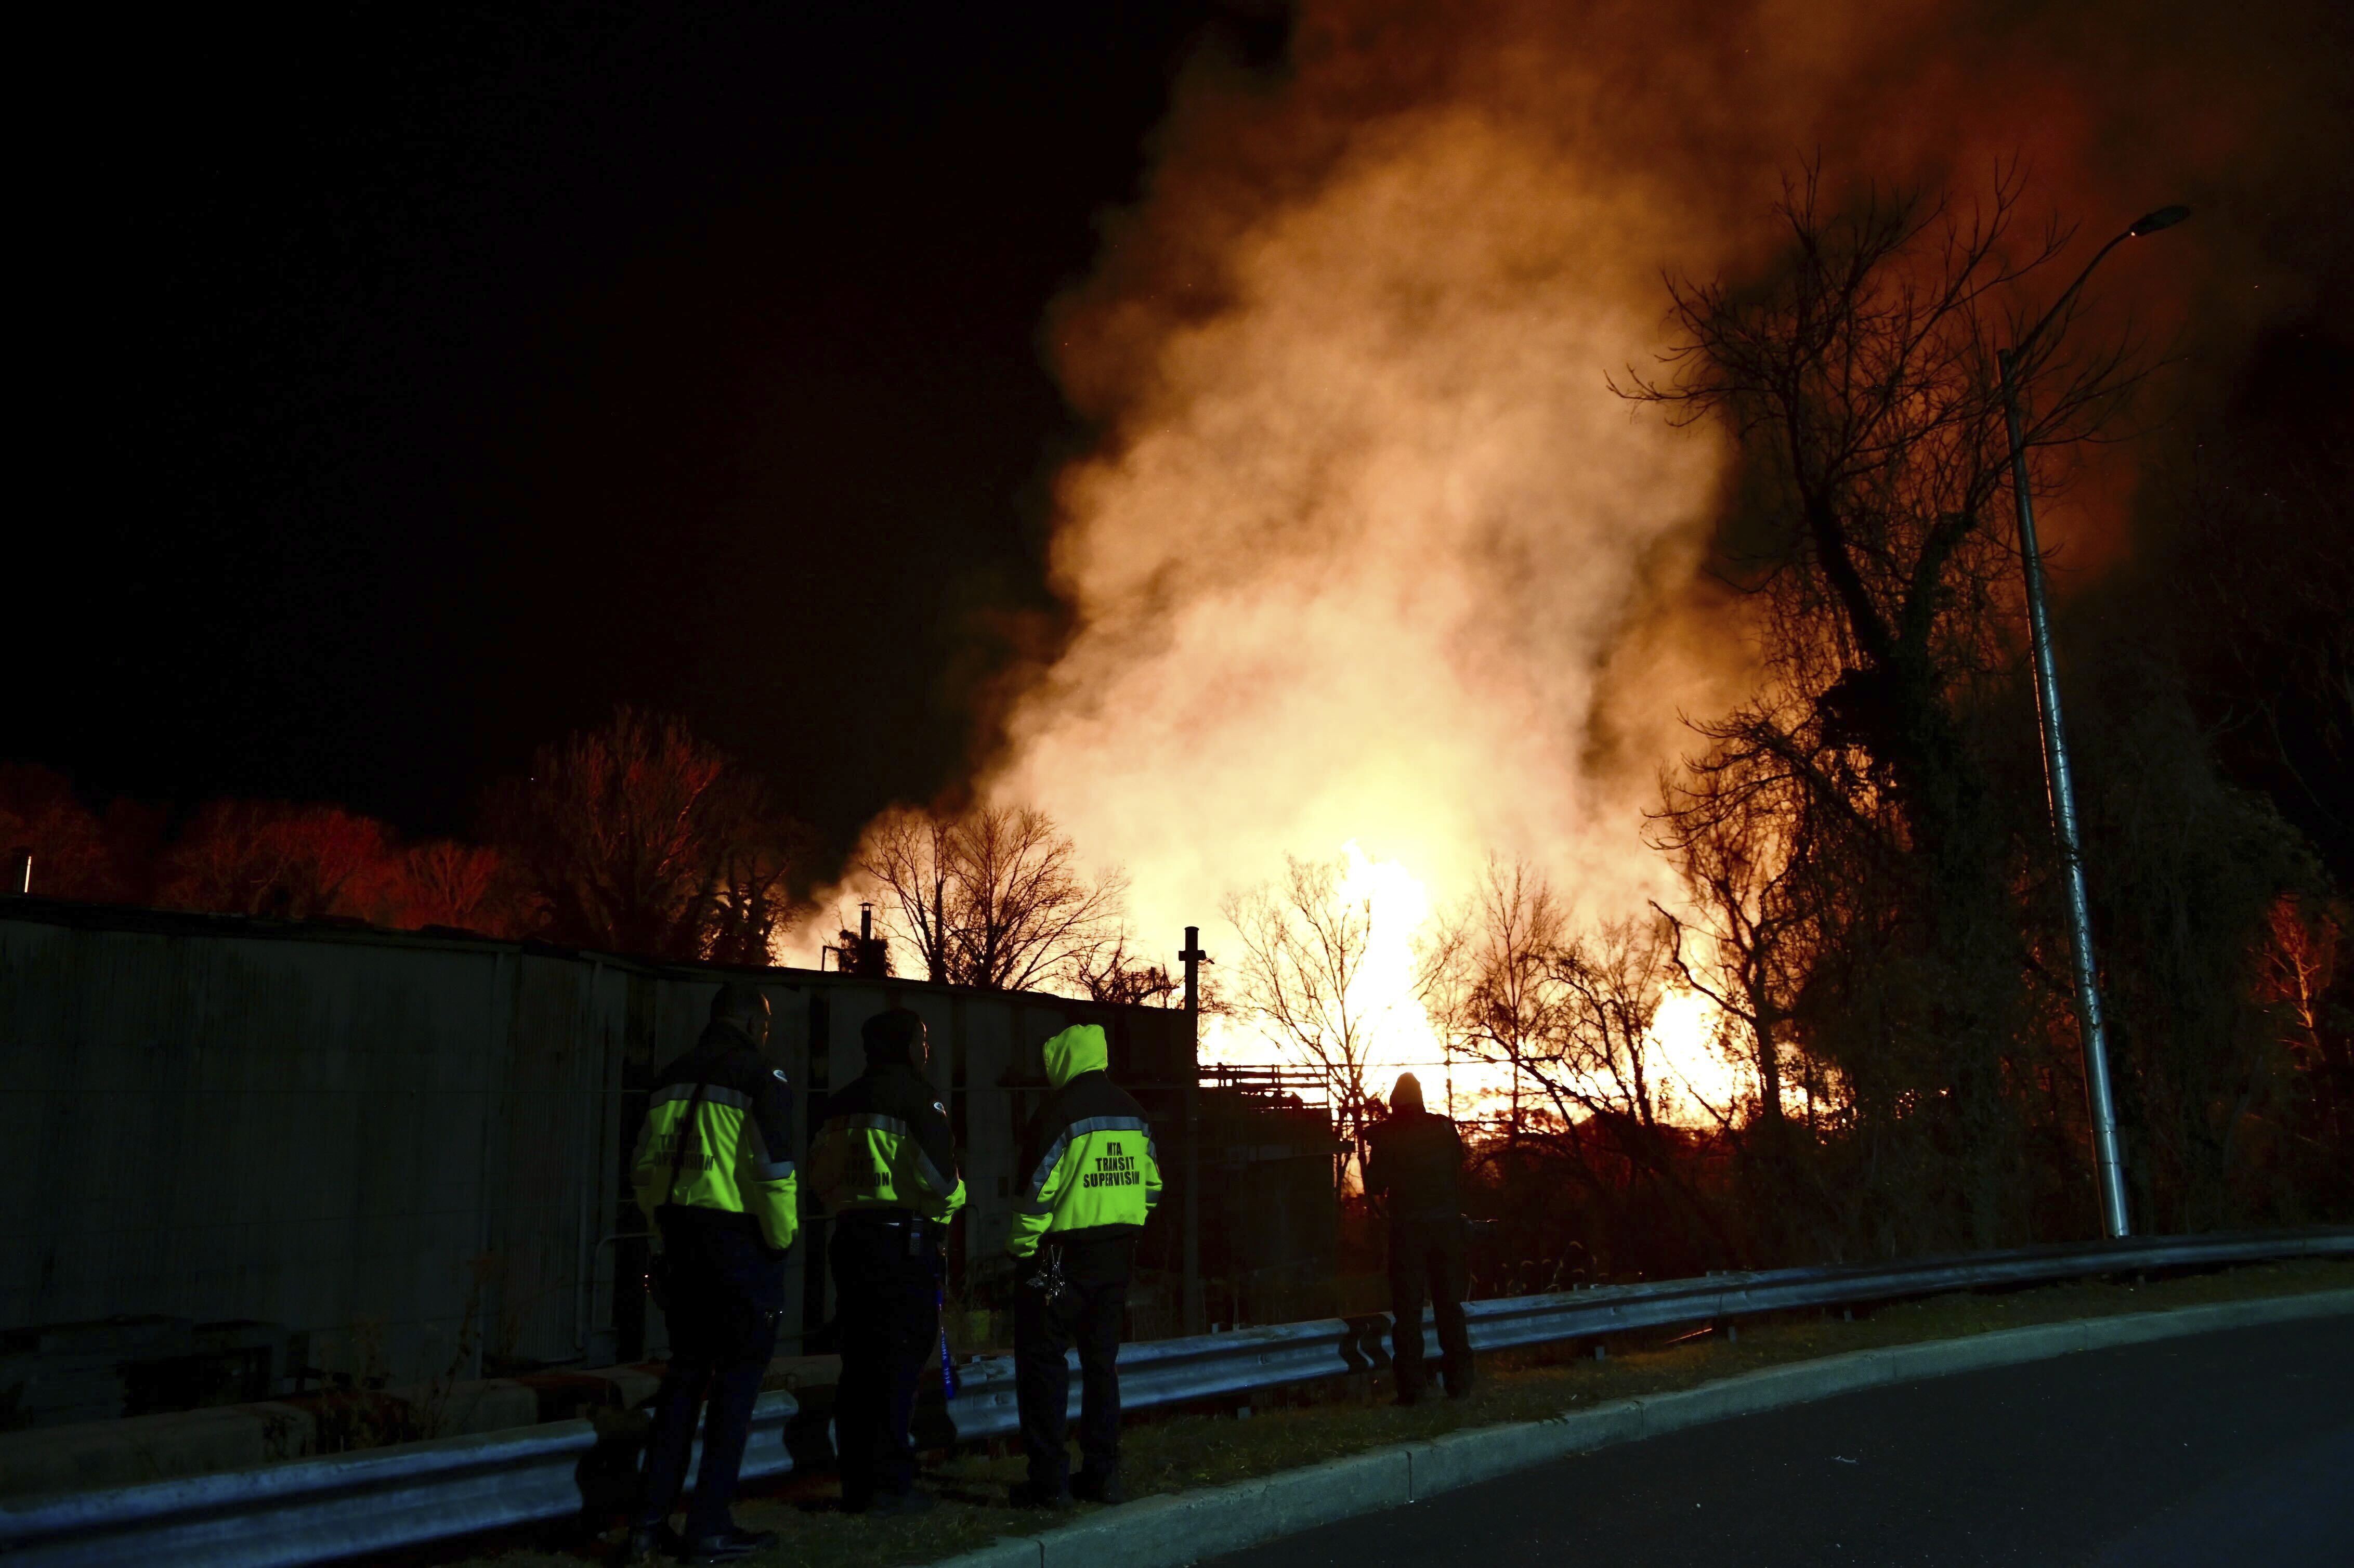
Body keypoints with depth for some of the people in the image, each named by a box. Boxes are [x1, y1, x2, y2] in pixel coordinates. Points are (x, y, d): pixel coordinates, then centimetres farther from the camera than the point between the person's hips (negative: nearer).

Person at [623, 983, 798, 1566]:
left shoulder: (674, 1078, 11)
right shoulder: (761, 1080, -10)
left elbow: (643, 1168, 13)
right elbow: (773, 1172, -16)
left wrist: (667, 1230, 19)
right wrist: (783, 1235, -3)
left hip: (682, 1239, 7)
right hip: (740, 1238, -6)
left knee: (684, 1373, 16)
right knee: (737, 1381, 4)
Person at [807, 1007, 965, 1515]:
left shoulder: (845, 1101, 13)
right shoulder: (916, 1094, -9)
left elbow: (820, 1173, 15)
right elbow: (936, 1169, -16)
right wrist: (950, 1200, 2)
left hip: (851, 1237, 7)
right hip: (905, 1239, -7)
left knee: (859, 1362, 12)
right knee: (900, 1362, -2)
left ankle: (856, 1482, 17)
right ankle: (890, 1484, 0)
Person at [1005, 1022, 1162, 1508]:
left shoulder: (1060, 1112, -14)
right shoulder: (1132, 1112, 8)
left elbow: (1037, 1191, -15)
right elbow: (1152, 1184, 13)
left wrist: (1021, 1249, -6)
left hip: (1063, 1254, -7)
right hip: (1118, 1256, 7)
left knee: (1042, 1360, 3)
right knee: (1102, 1360, 15)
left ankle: (1049, 1479, 3)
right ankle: (1103, 1471, 18)